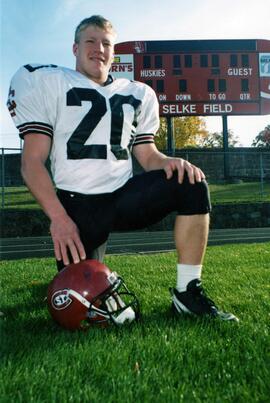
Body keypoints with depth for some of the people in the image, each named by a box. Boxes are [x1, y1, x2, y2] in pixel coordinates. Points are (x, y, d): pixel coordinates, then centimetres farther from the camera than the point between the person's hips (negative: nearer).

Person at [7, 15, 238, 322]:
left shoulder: (136, 94, 16)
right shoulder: (47, 83, 4)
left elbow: (147, 156, 15)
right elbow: (32, 162, -5)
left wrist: (170, 162, -11)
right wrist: (58, 217, -18)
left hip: (125, 195, 3)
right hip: (78, 205, -3)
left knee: (192, 184, -22)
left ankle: (188, 293, -13)